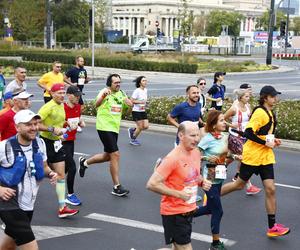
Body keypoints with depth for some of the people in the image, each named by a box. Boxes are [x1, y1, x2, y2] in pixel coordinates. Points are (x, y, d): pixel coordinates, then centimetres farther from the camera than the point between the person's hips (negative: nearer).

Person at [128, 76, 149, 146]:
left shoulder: (145, 90, 7)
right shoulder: (137, 91, -16)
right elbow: (131, 100, -18)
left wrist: (144, 104, 8)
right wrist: (140, 102, -25)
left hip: (143, 111, 7)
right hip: (136, 111, -7)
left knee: (146, 126, 1)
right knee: (140, 127, -4)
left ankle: (132, 130, 24)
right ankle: (133, 140, 18)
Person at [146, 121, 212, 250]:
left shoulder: (196, 152, 3)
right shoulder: (173, 158, -22)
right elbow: (152, 184, -26)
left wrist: (202, 182, -1)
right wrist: (179, 194, -25)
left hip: (189, 209, 8)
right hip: (174, 212, -8)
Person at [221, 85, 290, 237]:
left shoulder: (270, 113, 10)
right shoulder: (260, 112, -17)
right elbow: (248, 132, -25)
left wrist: (273, 140, 5)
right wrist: (266, 143, -22)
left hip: (266, 157, 7)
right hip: (252, 155, -7)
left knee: (270, 189, -1)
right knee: (240, 184, 9)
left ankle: (272, 227, 2)